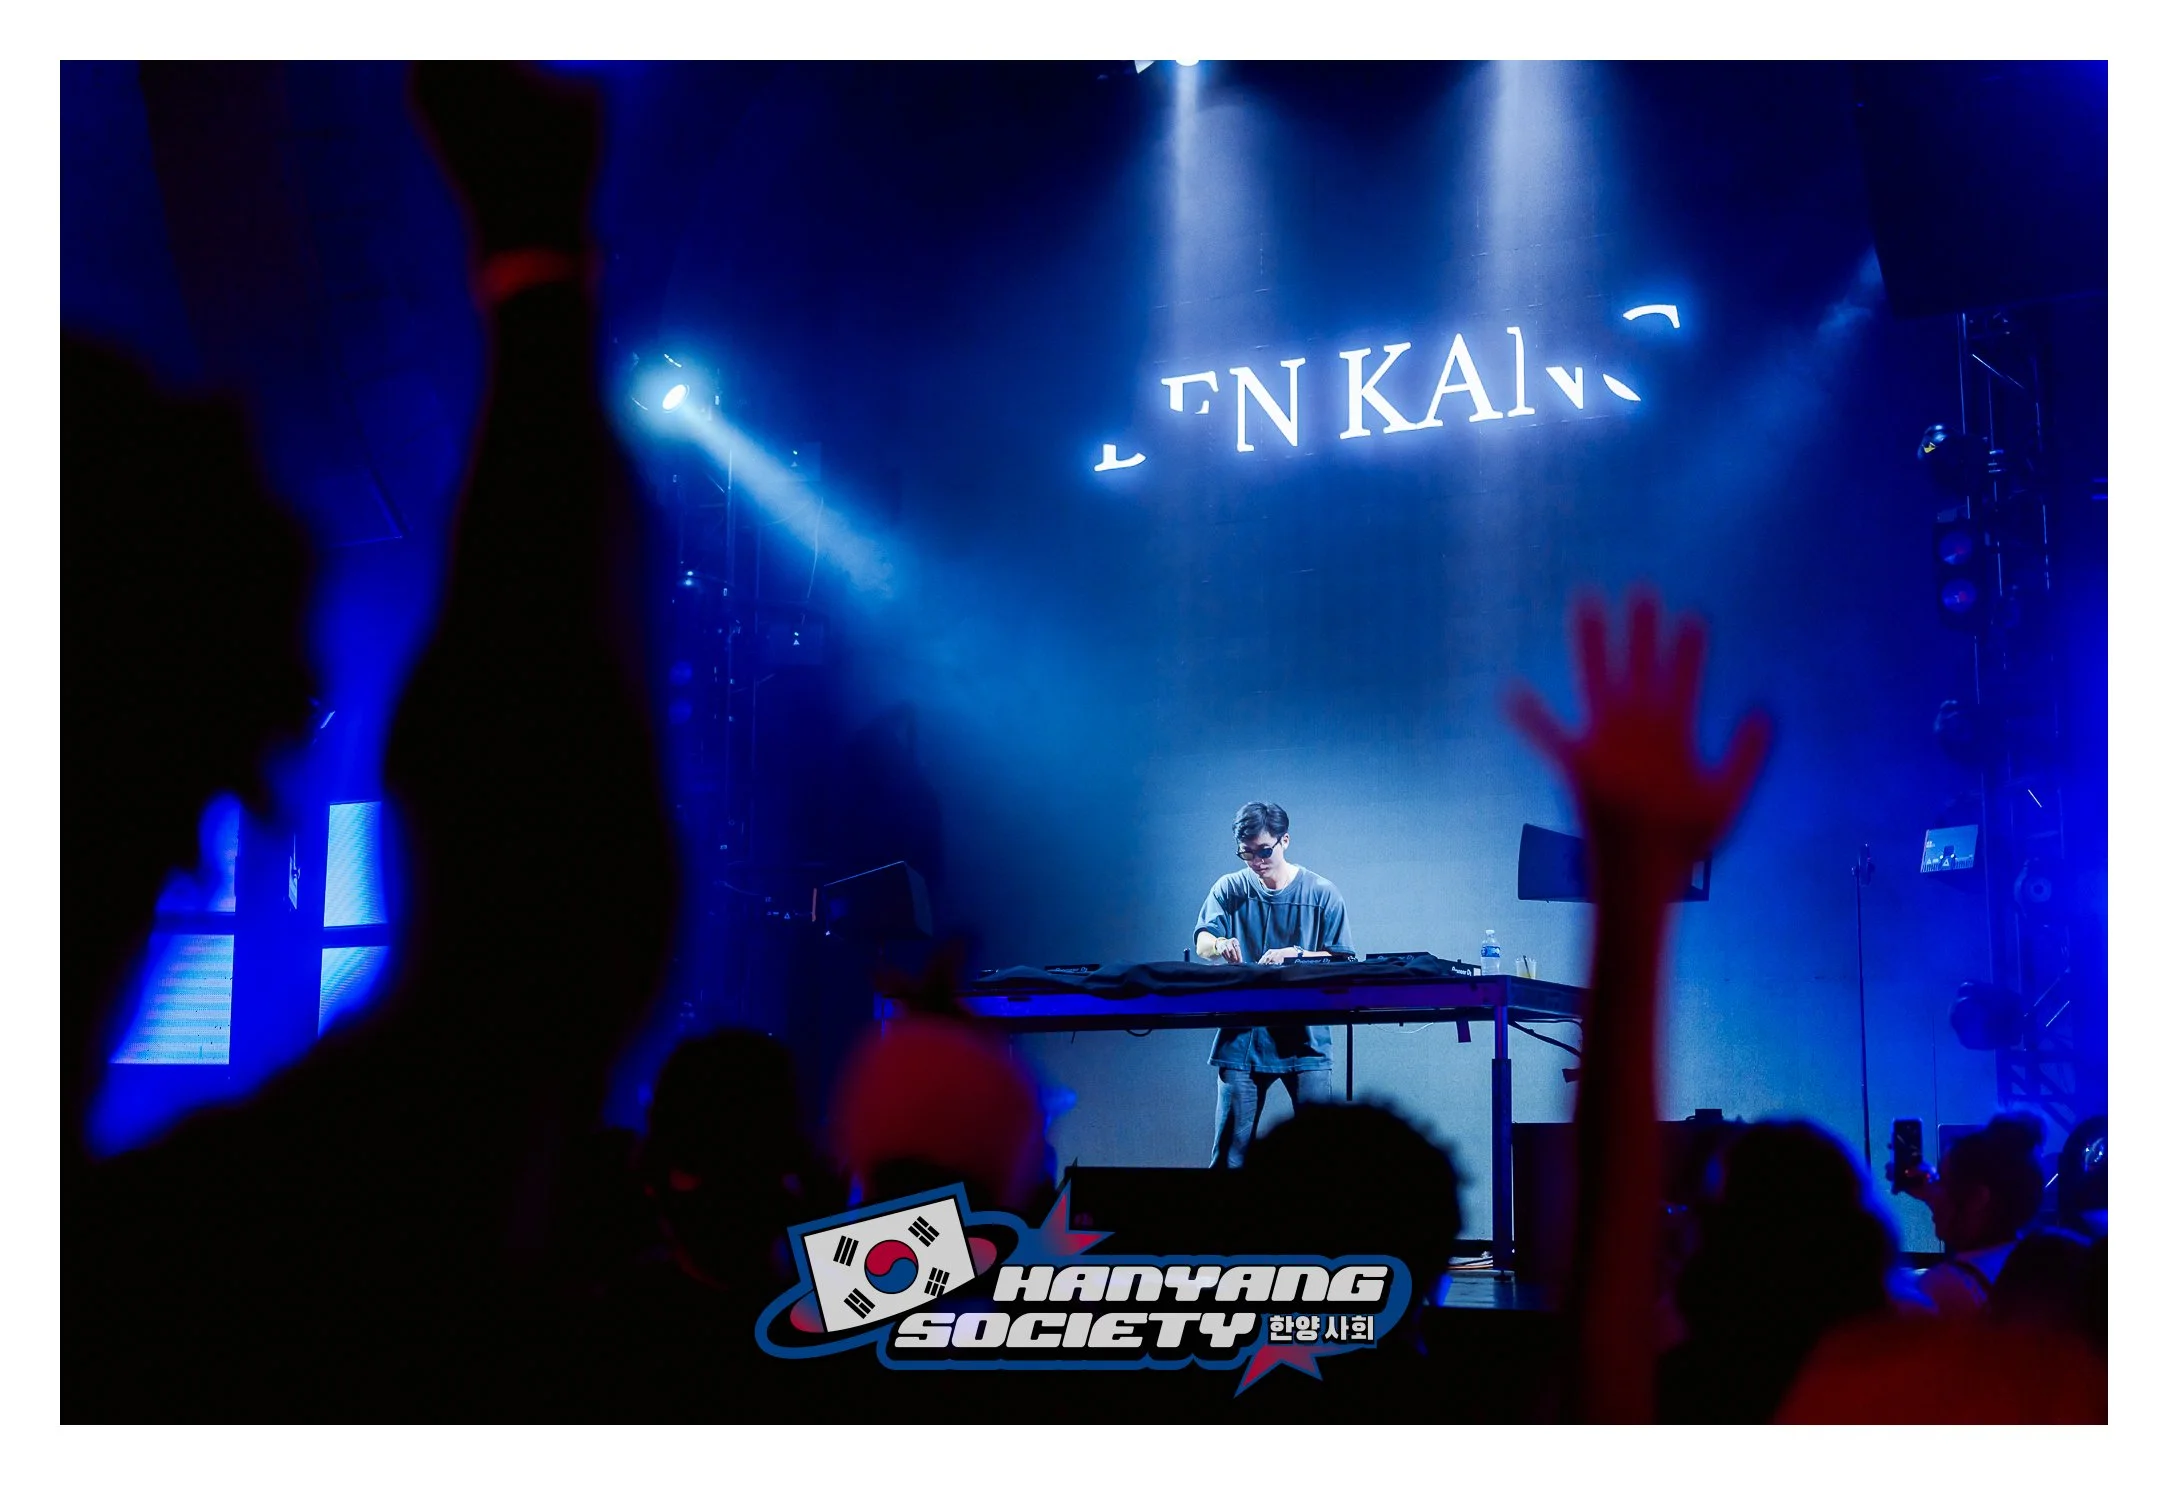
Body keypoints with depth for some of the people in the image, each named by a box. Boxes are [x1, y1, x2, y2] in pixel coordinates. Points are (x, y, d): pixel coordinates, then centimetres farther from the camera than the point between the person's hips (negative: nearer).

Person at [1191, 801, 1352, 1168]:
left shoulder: (1321, 893, 3)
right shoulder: (1230, 889, 7)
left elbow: (1340, 960, 1)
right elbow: (1202, 944, -5)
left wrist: (1294, 955, -17)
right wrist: (1221, 945, -29)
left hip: (1305, 1038, -1)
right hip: (1242, 1038, 1)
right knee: (1231, 1151, -1)